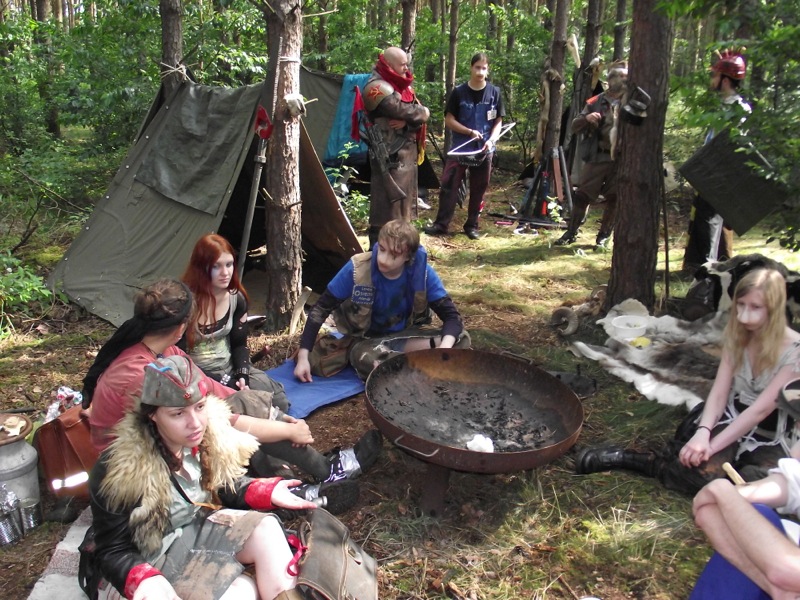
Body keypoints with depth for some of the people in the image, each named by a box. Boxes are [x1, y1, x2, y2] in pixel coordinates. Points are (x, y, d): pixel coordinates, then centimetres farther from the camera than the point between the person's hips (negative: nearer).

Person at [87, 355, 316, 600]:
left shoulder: (208, 435, -10)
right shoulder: (121, 469, -26)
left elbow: (224, 487, 7)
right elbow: (112, 552, -17)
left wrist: (268, 492, -11)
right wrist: (144, 579, -39)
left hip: (200, 526, 6)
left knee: (266, 528, -21)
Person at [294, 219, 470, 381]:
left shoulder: (423, 273, -18)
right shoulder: (357, 269, -22)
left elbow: (452, 316, -16)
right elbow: (321, 309, -15)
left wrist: (443, 350, -38)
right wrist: (303, 356, -22)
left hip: (403, 336, 3)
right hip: (366, 340, -2)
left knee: (461, 340, -23)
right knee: (367, 359, -41)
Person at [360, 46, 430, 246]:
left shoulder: (402, 86, 15)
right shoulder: (378, 88, -14)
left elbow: (420, 113, 5)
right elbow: (408, 112, -20)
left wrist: (407, 121, -16)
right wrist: (423, 112, 0)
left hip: (407, 152, 9)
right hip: (390, 155, -9)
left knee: (403, 200, 16)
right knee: (388, 203, -9)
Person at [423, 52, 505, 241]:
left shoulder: (494, 93, 3)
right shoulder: (458, 92, -2)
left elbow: (498, 122, 7)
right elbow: (449, 120, -1)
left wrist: (491, 140, -11)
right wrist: (470, 131, -13)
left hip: (484, 150, 2)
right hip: (460, 148, -1)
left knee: (478, 189, 6)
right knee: (449, 185, -6)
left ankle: (472, 225, 16)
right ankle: (441, 224, 2)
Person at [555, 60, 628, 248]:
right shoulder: (596, 102, 5)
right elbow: (575, 127, 5)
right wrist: (586, 119, -15)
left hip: (621, 159, 0)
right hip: (597, 157, 0)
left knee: (614, 199, 6)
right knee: (582, 195, 2)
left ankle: (604, 235, 20)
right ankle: (571, 232, 13)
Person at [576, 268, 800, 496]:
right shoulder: (736, 337, -2)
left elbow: (761, 409, -22)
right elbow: (719, 392, -8)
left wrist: (711, 446, -28)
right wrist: (703, 433, -28)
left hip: (772, 438, -1)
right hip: (733, 418, 2)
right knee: (704, 468, -31)